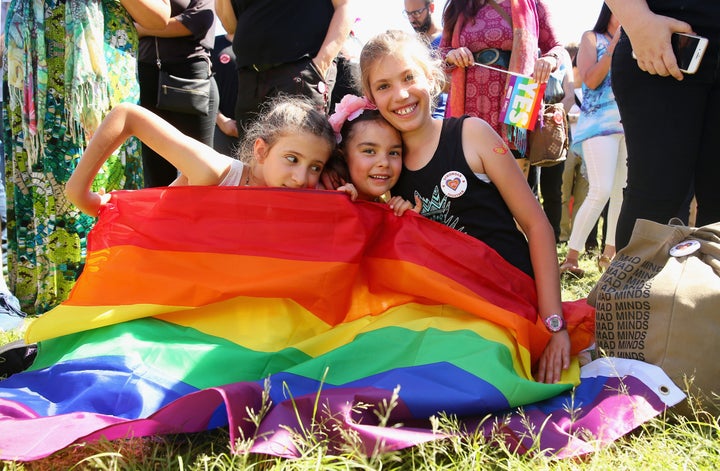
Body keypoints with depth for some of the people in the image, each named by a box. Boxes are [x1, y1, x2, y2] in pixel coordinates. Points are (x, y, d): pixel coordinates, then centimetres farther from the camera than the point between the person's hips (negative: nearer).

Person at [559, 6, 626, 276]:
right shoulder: (592, 38, 7)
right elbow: (590, 80, -7)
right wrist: (615, 43, -8)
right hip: (599, 122, -6)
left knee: (625, 192, 2)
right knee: (601, 191, -18)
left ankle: (609, 254, 11)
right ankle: (571, 257, -13)